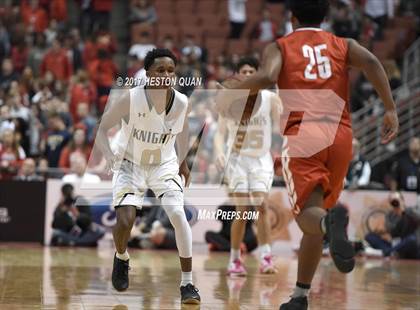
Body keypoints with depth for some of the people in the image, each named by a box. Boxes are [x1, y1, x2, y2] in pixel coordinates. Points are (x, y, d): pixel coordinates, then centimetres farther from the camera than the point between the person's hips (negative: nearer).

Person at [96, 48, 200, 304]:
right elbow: (103, 128, -12)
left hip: (165, 165, 1)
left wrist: (183, 162, 16)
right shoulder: (132, 99, -24)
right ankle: (122, 258, 22)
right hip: (131, 165, -1)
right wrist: (111, 158, -27)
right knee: (125, 221, -16)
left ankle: (187, 283, -10)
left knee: (178, 214, -20)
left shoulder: (181, 102, -16)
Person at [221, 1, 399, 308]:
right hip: (340, 133, 3)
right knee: (316, 212, 14)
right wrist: (391, 109, -6)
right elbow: (371, 62, -4)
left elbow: (265, 77, -10)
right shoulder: (343, 45, 18)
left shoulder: (279, 47, 12)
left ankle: (331, 220, -46)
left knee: (307, 213, -8)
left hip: (301, 133, -3)